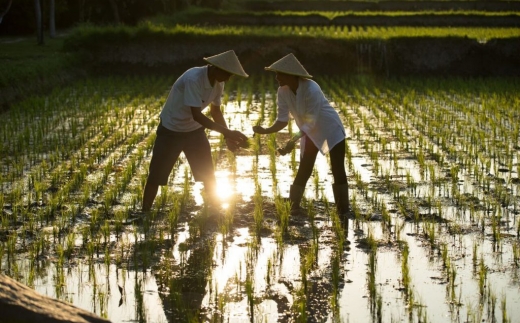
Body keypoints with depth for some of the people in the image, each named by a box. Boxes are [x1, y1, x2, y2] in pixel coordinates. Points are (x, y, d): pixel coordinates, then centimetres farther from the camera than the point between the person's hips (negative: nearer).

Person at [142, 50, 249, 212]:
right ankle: (144, 215, 14)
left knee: (208, 174, 4)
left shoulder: (218, 83, -10)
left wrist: (228, 136, -10)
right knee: (156, 175, 1)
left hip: (195, 129, 6)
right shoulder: (193, 79, -34)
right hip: (171, 129, -6)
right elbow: (196, 115, -37)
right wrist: (226, 132, -41)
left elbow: (215, 111, 4)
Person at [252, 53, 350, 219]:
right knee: (303, 172, 5)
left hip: (331, 131, -5)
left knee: (338, 172, -5)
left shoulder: (311, 90, -35)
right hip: (310, 133, 5)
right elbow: (282, 120, -14)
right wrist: (265, 130, -31)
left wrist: (293, 141, -42)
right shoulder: (283, 91, -17)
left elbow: (310, 123, -34)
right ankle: (292, 209, 12)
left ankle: (343, 212, 3)